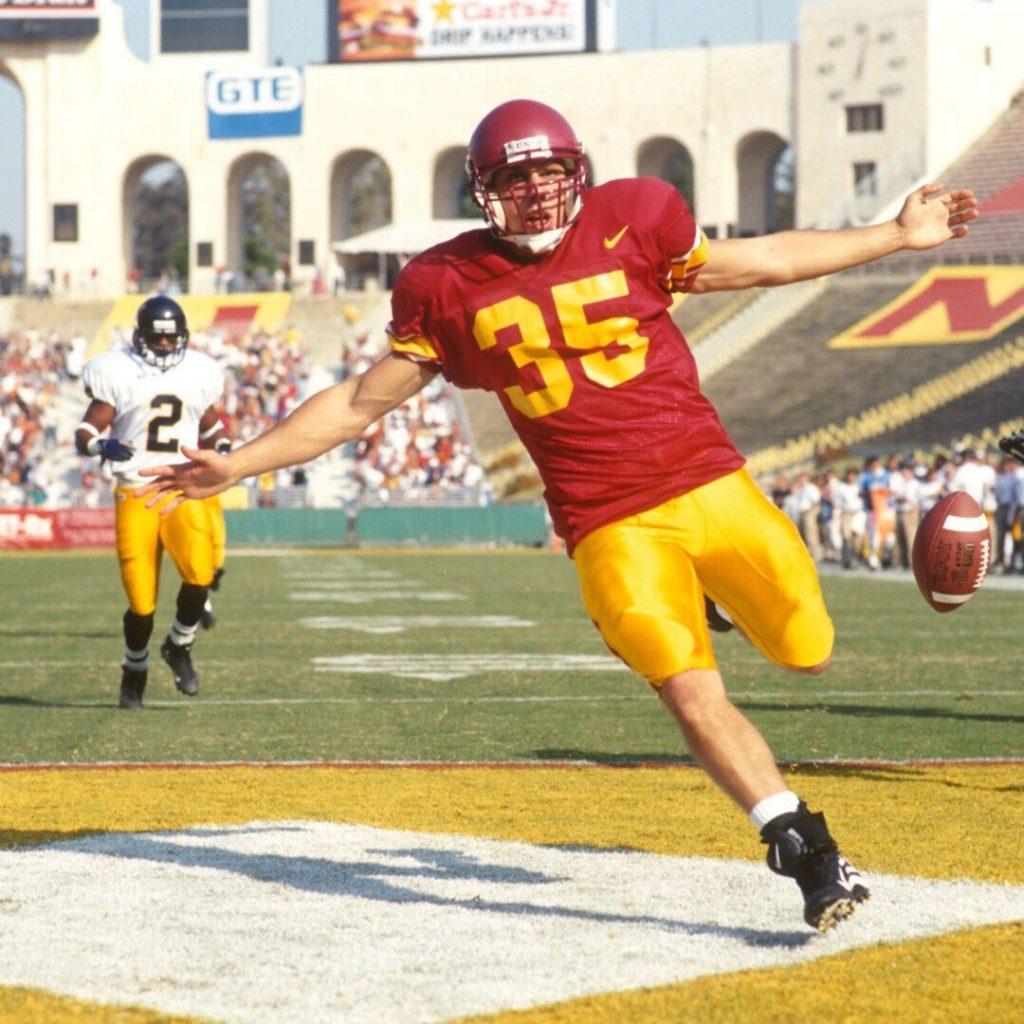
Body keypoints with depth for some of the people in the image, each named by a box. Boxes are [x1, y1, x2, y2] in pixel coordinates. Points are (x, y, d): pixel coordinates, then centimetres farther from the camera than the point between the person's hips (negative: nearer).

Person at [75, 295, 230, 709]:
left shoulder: (197, 374, 10)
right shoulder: (119, 373, -1)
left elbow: (210, 424, 28)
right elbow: (84, 433, -4)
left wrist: (221, 447, 9)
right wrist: (102, 445, -25)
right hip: (135, 494, -2)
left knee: (199, 572, -23)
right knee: (141, 602, -5)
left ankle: (179, 647, 5)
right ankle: (134, 670, 25)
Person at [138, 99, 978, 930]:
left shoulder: (631, 222, 2)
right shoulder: (448, 287, 0)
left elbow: (760, 263, 15)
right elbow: (364, 402, 8)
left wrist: (898, 236, 18)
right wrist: (239, 464, 4)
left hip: (711, 484, 2)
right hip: (611, 528, -2)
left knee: (809, 649, 0)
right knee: (694, 699, -15)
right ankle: (811, 857, -3)